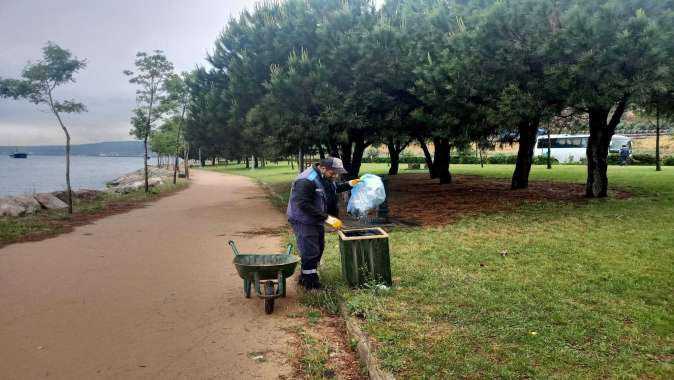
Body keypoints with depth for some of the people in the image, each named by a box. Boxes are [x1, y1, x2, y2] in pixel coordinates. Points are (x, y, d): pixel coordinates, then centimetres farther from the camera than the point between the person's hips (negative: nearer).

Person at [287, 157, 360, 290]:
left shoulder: (327, 177, 2)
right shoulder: (306, 181, -28)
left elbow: (335, 188, 23)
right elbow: (304, 205, -34)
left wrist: (349, 184, 4)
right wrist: (327, 218, -34)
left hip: (316, 220, 10)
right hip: (303, 221, -10)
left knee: (318, 249, 17)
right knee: (310, 252, -9)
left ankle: (306, 276, 32)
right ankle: (309, 281, 6)